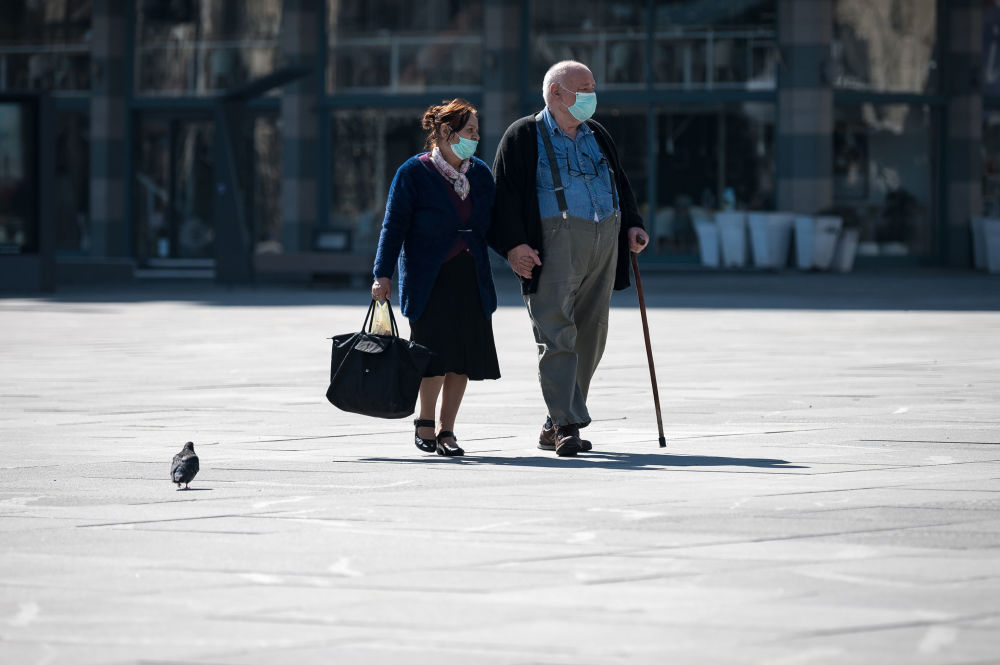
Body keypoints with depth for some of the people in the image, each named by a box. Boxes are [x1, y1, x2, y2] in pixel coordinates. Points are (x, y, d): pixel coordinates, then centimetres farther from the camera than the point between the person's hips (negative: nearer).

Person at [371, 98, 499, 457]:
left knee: (463, 356, 0)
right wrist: (383, 275, -11)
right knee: (437, 351, -12)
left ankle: (445, 428, 10)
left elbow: (491, 226, 19)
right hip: (428, 277, -5)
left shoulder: (480, 173, 11)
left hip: (470, 278, 5)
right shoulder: (413, 172, -5)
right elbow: (394, 226, -5)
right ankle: (424, 423, 6)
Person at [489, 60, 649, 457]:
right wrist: (514, 244, -16)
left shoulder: (597, 135, 20)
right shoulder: (523, 137, 2)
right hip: (554, 242, -6)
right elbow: (505, 192, -5)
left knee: (590, 335, 6)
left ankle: (556, 426, 15)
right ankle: (567, 425, -17)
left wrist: (632, 226, 11)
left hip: (604, 242, 6)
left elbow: (620, 184, 27)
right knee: (557, 335, -14)